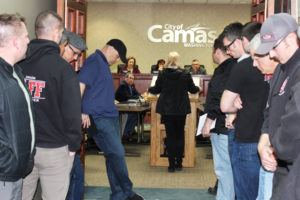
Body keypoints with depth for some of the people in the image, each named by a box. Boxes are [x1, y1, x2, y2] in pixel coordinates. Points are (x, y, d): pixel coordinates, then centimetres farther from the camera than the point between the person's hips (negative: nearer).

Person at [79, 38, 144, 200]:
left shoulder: (104, 64, 21)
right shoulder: (94, 61, -9)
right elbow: (80, 85, -18)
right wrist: (81, 112, -21)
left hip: (110, 116, 10)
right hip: (99, 118, -10)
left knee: (114, 155, 10)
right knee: (118, 153, -8)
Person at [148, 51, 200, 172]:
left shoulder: (162, 74, -6)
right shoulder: (185, 75, -5)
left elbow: (156, 89, 3)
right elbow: (193, 90, 6)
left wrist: (149, 89, 25)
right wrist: (198, 88, 29)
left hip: (166, 110, 0)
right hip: (181, 109, 0)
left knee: (170, 136, 5)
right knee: (180, 135, 12)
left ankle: (172, 165, 6)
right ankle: (179, 163, 15)